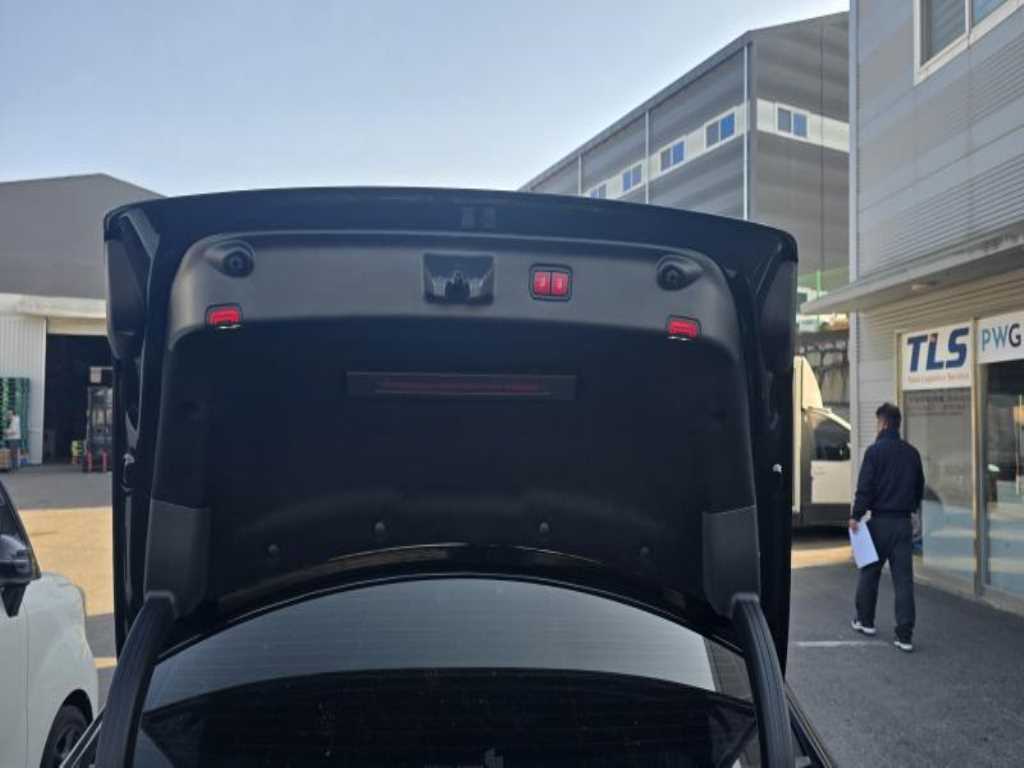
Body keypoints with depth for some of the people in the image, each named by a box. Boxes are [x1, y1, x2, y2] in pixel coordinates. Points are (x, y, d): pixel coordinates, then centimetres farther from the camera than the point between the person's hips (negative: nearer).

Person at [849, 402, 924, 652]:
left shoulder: (875, 450, -10)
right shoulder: (912, 452, 7)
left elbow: (865, 487, -15)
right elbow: (919, 487, 14)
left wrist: (856, 515, -9)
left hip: (880, 520, -4)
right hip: (904, 523, 4)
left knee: (869, 573, 13)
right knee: (904, 578, 3)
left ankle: (865, 621, 26)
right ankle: (905, 635, 1)